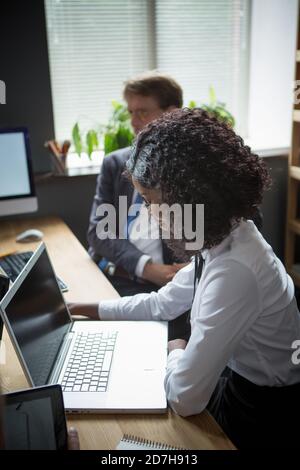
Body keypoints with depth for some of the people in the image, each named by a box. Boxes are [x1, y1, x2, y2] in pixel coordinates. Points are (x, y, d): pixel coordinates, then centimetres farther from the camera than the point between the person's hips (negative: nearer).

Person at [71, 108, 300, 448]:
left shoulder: (234, 271, -35)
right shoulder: (220, 240, -6)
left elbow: (184, 398, -32)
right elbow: (163, 303, 9)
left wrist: (176, 351, -12)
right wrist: (88, 310, 9)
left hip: (261, 417, -7)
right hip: (237, 377, 7)